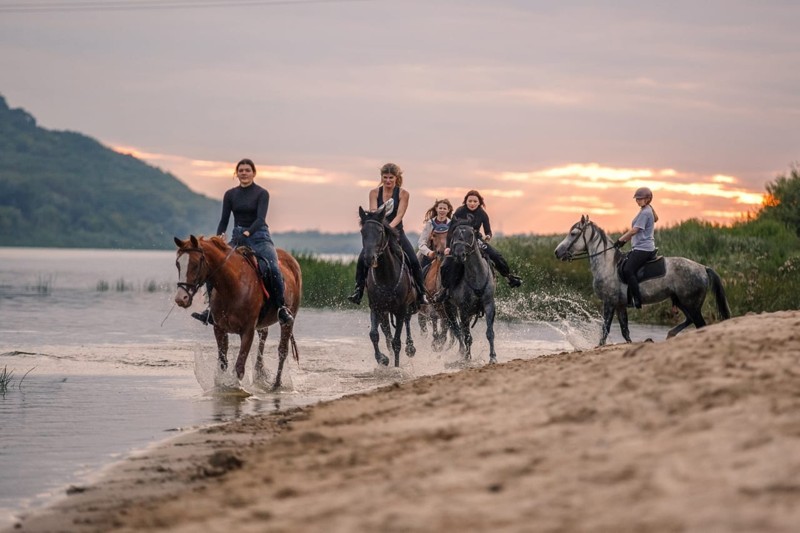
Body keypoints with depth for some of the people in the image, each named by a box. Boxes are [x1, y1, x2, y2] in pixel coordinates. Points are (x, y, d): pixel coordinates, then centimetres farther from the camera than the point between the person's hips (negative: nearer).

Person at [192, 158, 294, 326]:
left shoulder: (261, 193, -2)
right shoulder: (230, 194, 9)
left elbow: (260, 218, -14)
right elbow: (224, 220, 6)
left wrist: (248, 232, -32)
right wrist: (219, 237, -13)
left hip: (259, 237, -4)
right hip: (237, 238, 4)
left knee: (273, 268, -29)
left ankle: (281, 307, -19)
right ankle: (213, 309, -9)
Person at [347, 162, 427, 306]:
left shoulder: (403, 194, -2)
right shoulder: (375, 193, 3)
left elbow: (399, 215, -12)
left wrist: (390, 227, -30)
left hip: (396, 232, -1)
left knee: (414, 261, -17)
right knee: (362, 259, -21)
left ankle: (421, 294, -4)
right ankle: (358, 291, -11)